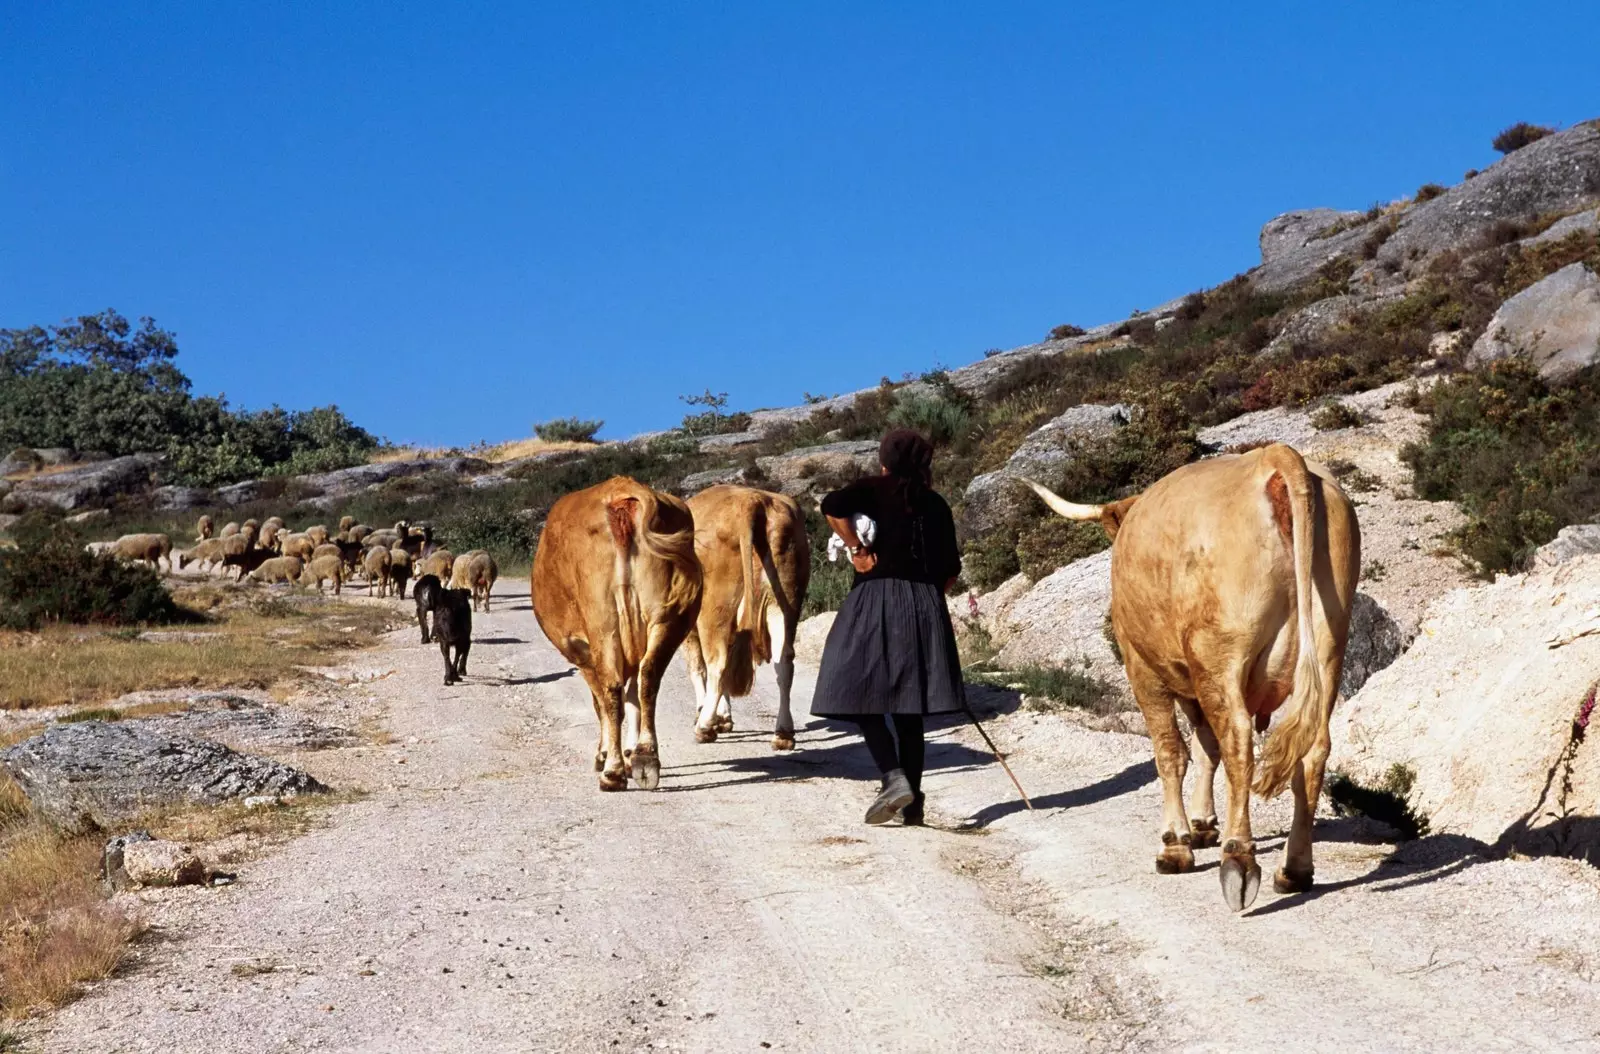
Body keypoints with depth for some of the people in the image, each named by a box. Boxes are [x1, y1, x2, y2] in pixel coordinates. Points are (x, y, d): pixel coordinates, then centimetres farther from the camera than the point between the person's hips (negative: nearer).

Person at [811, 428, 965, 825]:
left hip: (877, 601, -4)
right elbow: (951, 568, 13)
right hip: (925, 605, 4)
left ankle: (894, 778, -18)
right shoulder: (935, 503, 13)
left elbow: (832, 506, -18)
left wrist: (856, 550, -11)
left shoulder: (875, 489, 1)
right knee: (909, 709, 8)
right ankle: (912, 803, 7)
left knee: (863, 697, 0)